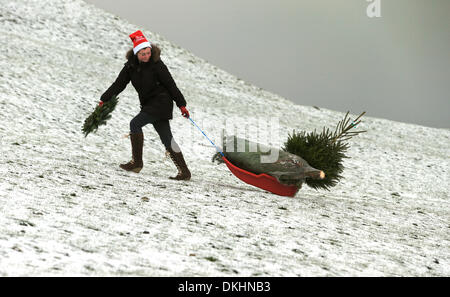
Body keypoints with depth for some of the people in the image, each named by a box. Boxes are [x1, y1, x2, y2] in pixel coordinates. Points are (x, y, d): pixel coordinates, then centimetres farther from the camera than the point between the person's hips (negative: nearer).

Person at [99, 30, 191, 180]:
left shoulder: (156, 64, -13)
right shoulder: (131, 65, 2)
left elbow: (171, 84, -9)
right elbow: (119, 84, 4)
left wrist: (181, 104, -8)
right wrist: (104, 100, -4)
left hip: (161, 102, -6)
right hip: (149, 104, 6)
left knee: (135, 123, -16)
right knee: (167, 139, 3)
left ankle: (137, 162, -9)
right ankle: (184, 172, 4)